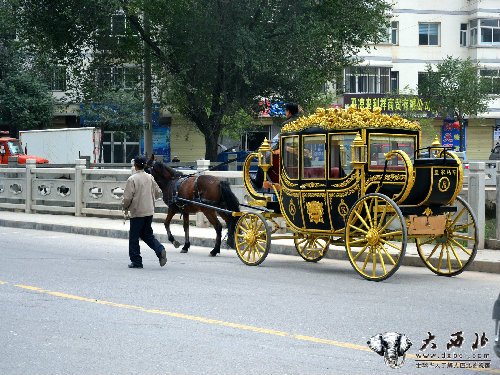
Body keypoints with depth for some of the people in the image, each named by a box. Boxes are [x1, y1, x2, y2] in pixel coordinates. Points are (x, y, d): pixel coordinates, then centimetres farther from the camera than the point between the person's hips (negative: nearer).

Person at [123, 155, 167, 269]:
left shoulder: (132, 179, -13)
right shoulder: (150, 178, 4)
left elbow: (127, 197, -15)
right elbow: (158, 193, 10)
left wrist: (125, 207, 5)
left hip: (137, 212, -6)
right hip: (149, 211, 6)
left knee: (134, 237, 6)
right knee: (147, 235, 18)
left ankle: (136, 261, 9)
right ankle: (160, 250, -5)